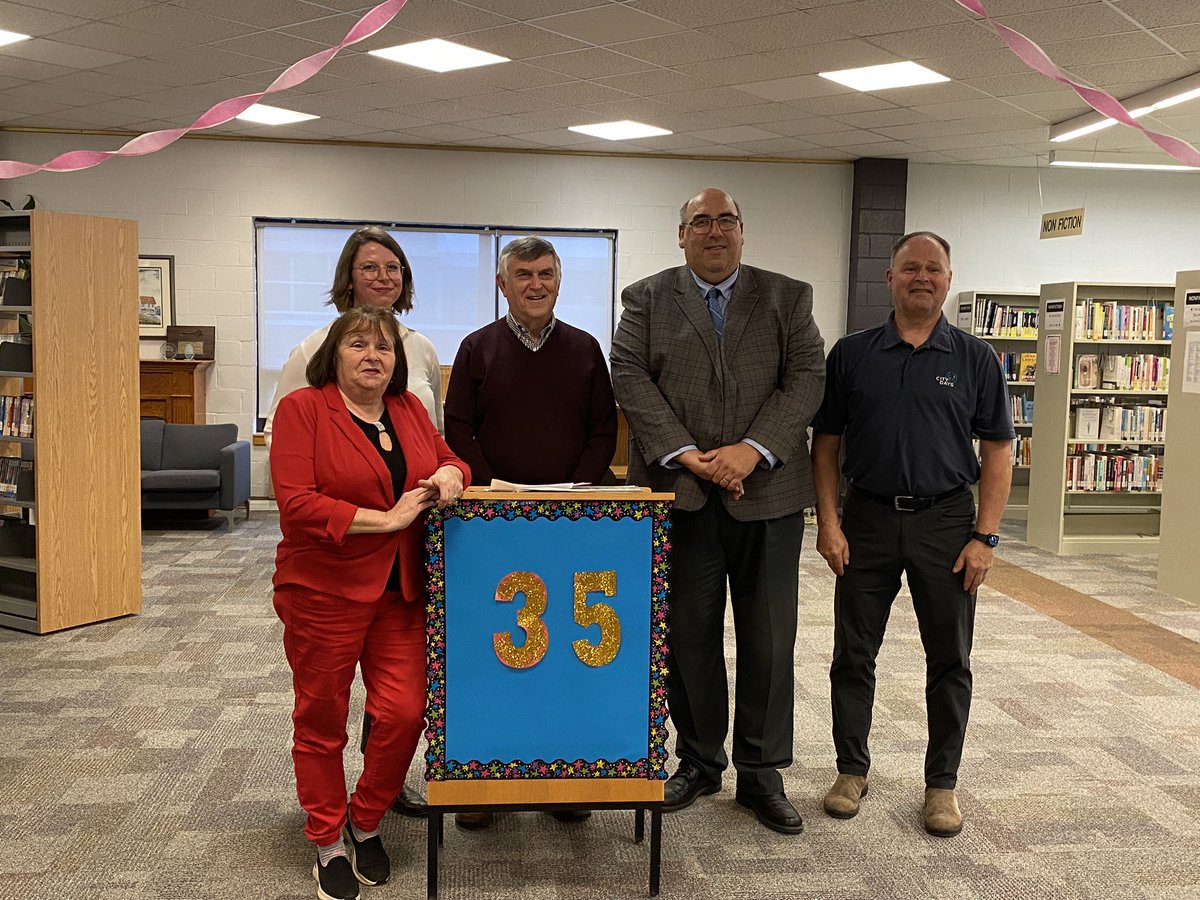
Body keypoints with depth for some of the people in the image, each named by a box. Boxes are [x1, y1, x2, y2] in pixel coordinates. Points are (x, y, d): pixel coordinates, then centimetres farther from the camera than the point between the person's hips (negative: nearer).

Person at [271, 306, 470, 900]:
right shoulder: (302, 409, -8)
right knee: (322, 720, 9)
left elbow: (446, 457, 20)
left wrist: (449, 474, -5)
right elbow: (296, 502, -17)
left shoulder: (408, 409, 9)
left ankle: (366, 823, 26)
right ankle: (327, 843, 28)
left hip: (399, 589, 5)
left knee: (405, 712, 0)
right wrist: (387, 518, -18)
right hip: (324, 589, -4)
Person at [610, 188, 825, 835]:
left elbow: (807, 379, -1)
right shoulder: (646, 300, 8)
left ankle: (761, 773, 19)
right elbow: (630, 378, -3)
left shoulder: (788, 298, 9)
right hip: (680, 492, 0)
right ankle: (698, 762, 24)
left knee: (769, 637, 5)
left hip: (766, 491, 1)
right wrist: (683, 453, -15)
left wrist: (753, 450, -14)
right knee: (688, 633, 7)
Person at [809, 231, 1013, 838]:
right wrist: (827, 522, -4)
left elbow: (997, 452, 1)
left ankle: (942, 782, 22)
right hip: (867, 520, 0)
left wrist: (985, 536, -7)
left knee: (950, 661, 7)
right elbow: (825, 444, 4)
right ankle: (852, 768, 24)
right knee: (853, 653, 7)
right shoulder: (852, 354, 3)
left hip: (946, 522, 0)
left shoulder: (975, 359, 2)